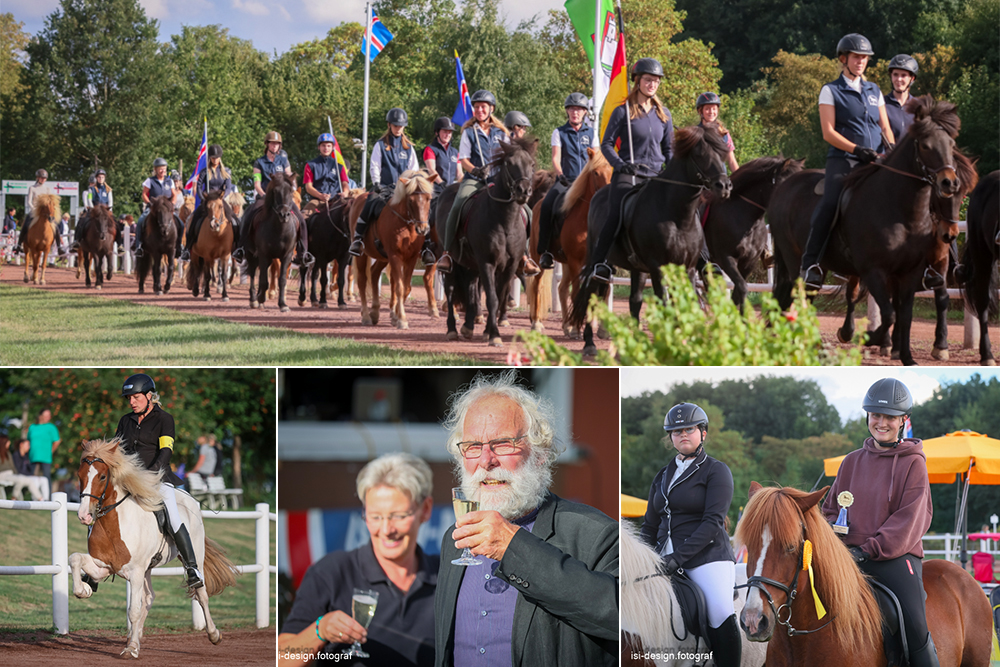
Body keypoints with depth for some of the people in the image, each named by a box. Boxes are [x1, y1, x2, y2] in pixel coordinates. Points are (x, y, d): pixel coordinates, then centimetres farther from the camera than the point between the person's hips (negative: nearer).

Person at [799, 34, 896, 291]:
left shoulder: (874, 91, 21)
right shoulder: (831, 91, 6)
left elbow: (885, 126, 21)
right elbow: (828, 133, -2)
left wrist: (892, 150, -1)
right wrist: (856, 149, -15)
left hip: (874, 162, 4)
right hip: (843, 160, -4)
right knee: (829, 203, -25)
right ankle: (810, 262, -23)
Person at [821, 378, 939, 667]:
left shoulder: (913, 463, 2)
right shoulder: (852, 462, 16)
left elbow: (910, 519, -6)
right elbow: (831, 507, 23)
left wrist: (870, 550, -15)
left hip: (897, 558, -5)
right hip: (851, 557, 5)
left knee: (915, 628, -20)